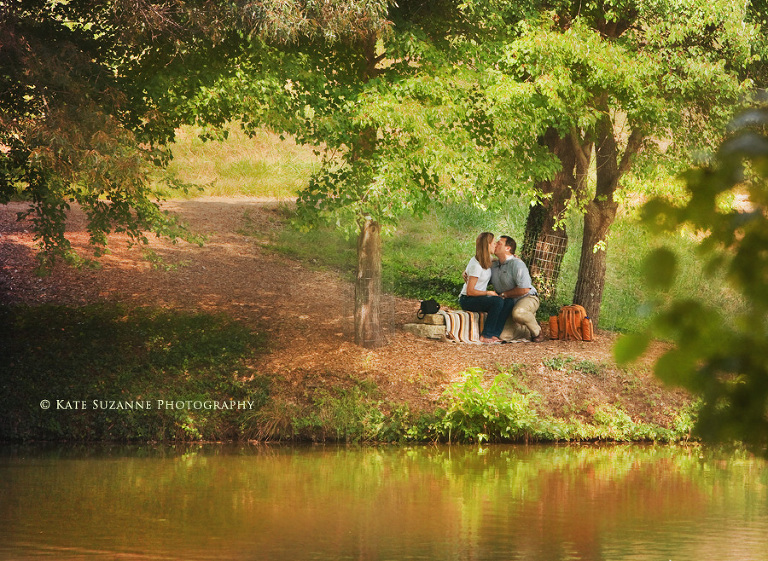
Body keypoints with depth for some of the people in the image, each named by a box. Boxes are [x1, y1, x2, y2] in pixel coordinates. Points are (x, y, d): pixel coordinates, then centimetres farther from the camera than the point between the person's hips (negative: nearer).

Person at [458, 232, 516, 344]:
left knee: (509, 302, -12)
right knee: (498, 301, -31)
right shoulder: (476, 265, -21)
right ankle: (485, 336, -24)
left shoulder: (486, 260, 4)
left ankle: (494, 334, -15)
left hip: (479, 297, 9)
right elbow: (470, 292, -22)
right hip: (467, 300, -9)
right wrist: (489, 293, -16)